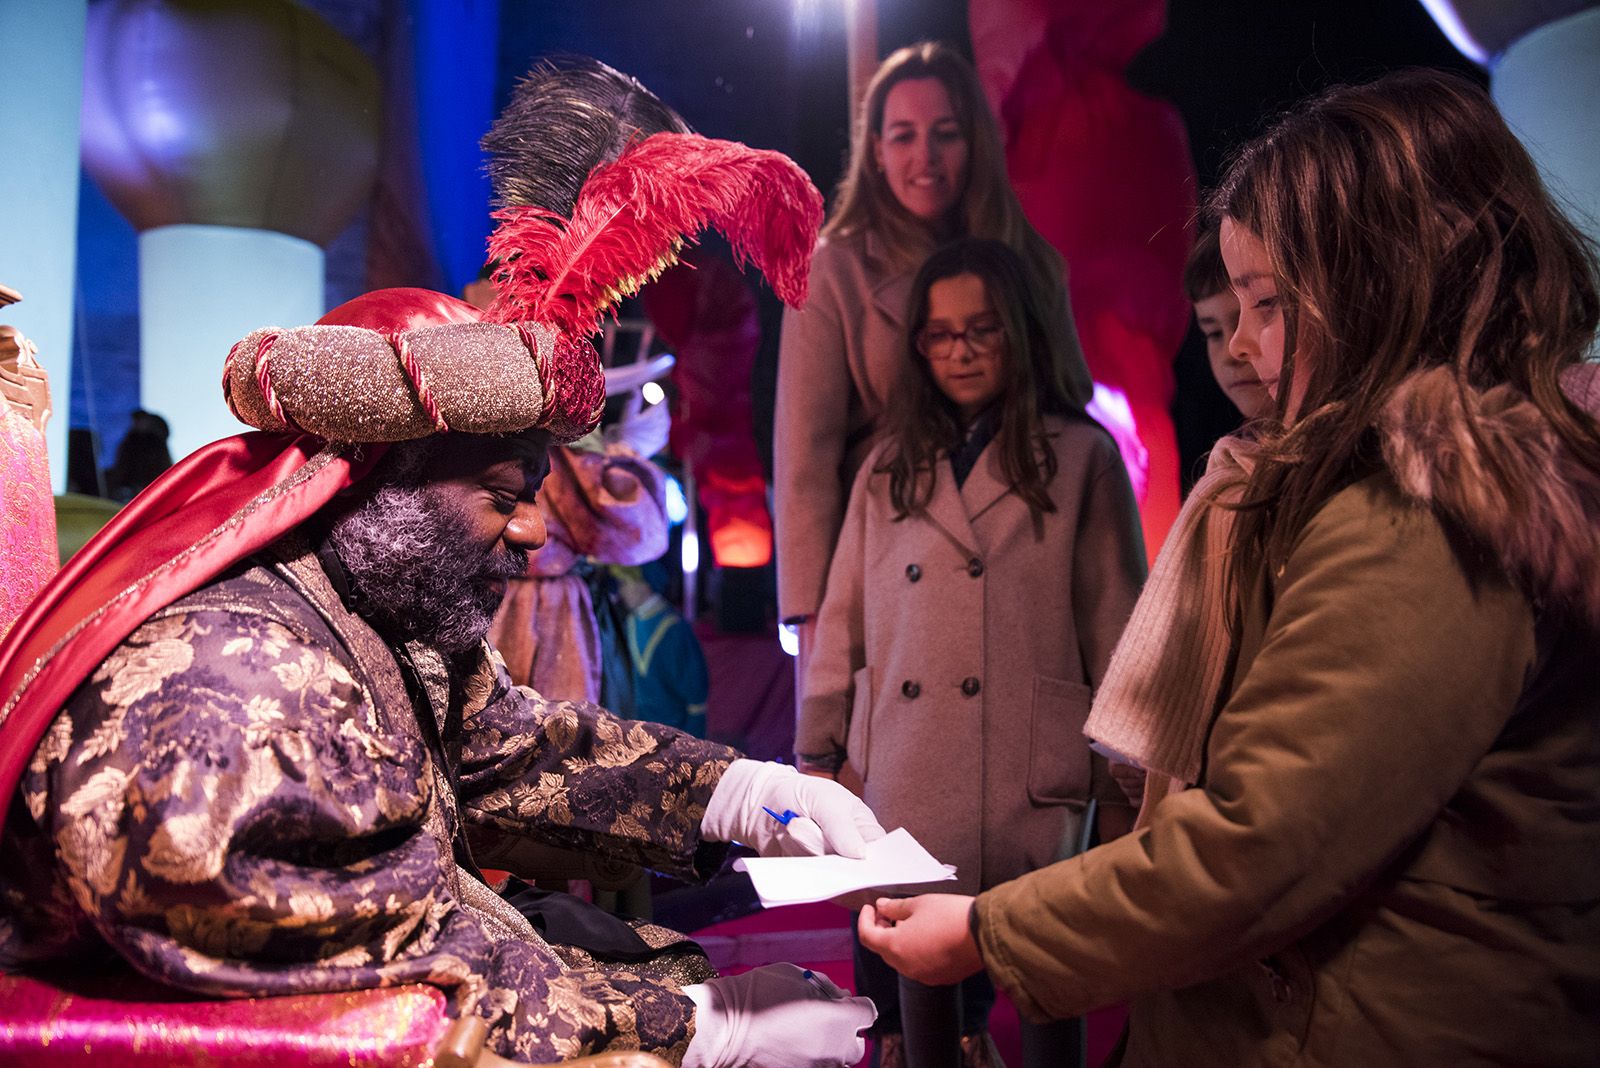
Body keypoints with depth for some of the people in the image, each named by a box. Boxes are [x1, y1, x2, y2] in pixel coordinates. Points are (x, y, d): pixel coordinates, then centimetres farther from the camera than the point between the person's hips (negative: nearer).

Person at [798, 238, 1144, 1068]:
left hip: (1033, 780, -2)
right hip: (906, 777, 3)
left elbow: (1116, 627, 0)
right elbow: (843, 623, 10)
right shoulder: (889, 469, 11)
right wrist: (817, 752, 9)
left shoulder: (1081, 458, 0)